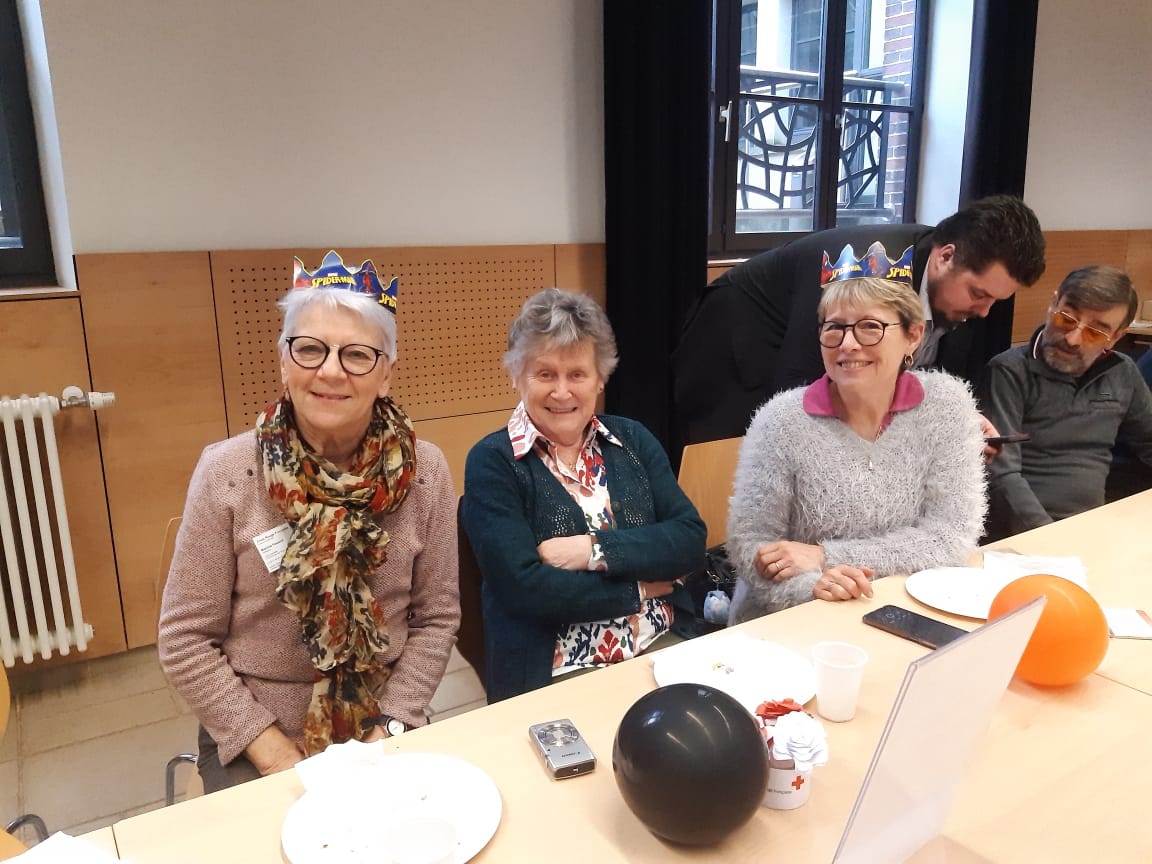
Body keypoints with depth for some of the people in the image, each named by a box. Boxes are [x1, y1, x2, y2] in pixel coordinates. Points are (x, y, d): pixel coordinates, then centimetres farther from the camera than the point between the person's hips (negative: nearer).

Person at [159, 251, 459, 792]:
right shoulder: (227, 473, -12)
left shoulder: (424, 473, -9)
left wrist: (389, 731, -10)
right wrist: (278, 755, -11)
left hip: (383, 730, 1)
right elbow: (186, 642, -7)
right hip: (253, 744, -1)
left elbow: (436, 618, -2)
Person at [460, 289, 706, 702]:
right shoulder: (492, 463, -4)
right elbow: (523, 587, -15)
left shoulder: (633, 440, 9)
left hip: (663, 653, 4)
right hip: (550, 678, -4)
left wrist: (598, 551, -14)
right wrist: (641, 588, -8)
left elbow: (690, 539, -1)